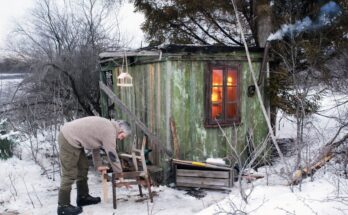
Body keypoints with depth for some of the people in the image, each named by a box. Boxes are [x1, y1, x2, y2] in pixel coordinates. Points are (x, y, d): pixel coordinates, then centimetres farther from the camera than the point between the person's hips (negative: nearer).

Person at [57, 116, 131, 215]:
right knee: (69, 174, -6)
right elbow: (112, 155, -12)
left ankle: (83, 197, 28)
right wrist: (120, 174, -3)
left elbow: (95, 146, 23)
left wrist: (98, 165, 24)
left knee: (83, 168, 17)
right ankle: (63, 206, 3)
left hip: (71, 137, 11)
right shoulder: (110, 130, -15)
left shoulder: (105, 127, 15)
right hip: (68, 139, -11)